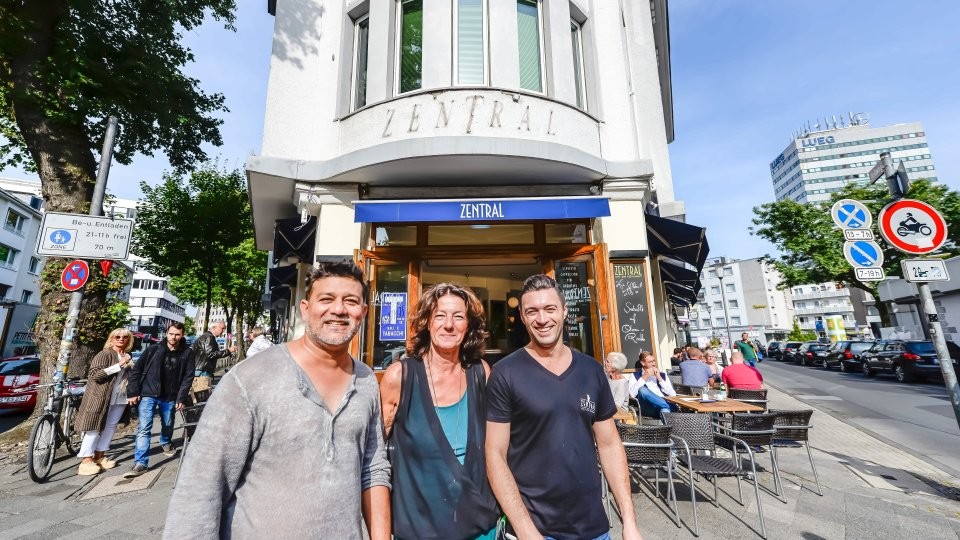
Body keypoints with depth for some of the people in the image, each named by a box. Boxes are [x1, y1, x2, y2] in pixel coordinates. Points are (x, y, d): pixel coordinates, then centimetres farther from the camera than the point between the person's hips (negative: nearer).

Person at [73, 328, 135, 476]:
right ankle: (86, 460, 4)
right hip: (101, 397, -6)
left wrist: (130, 365, 2)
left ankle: (99, 456, 21)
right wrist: (118, 365, -22)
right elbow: (94, 374, -18)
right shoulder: (105, 354, -8)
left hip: (120, 398, 7)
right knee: (94, 427, -1)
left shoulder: (127, 356, 14)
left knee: (110, 426, 11)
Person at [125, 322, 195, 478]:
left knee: (168, 425, 19)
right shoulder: (153, 349, -6)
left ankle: (166, 443, 49)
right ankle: (141, 463, -3)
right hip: (148, 394, -1)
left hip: (170, 397, 2)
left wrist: (181, 398, -8)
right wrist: (133, 392, -6)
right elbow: (136, 370, -1)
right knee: (144, 428, -9)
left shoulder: (187, 353, -6)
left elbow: (188, 377, -4)